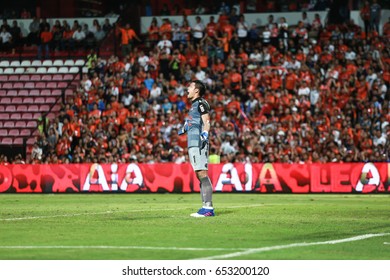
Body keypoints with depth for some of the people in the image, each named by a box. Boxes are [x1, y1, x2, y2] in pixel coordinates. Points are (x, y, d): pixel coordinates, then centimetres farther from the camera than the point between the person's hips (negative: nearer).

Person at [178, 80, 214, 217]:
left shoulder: (201, 103, -5)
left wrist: (204, 136, -25)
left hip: (199, 144, -10)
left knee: (202, 174, -14)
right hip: (193, 144, 10)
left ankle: (208, 208, -18)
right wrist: (185, 128, 36)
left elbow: (206, 122, -14)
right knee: (199, 175, 8)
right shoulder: (194, 105, 22)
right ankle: (206, 207, 9)